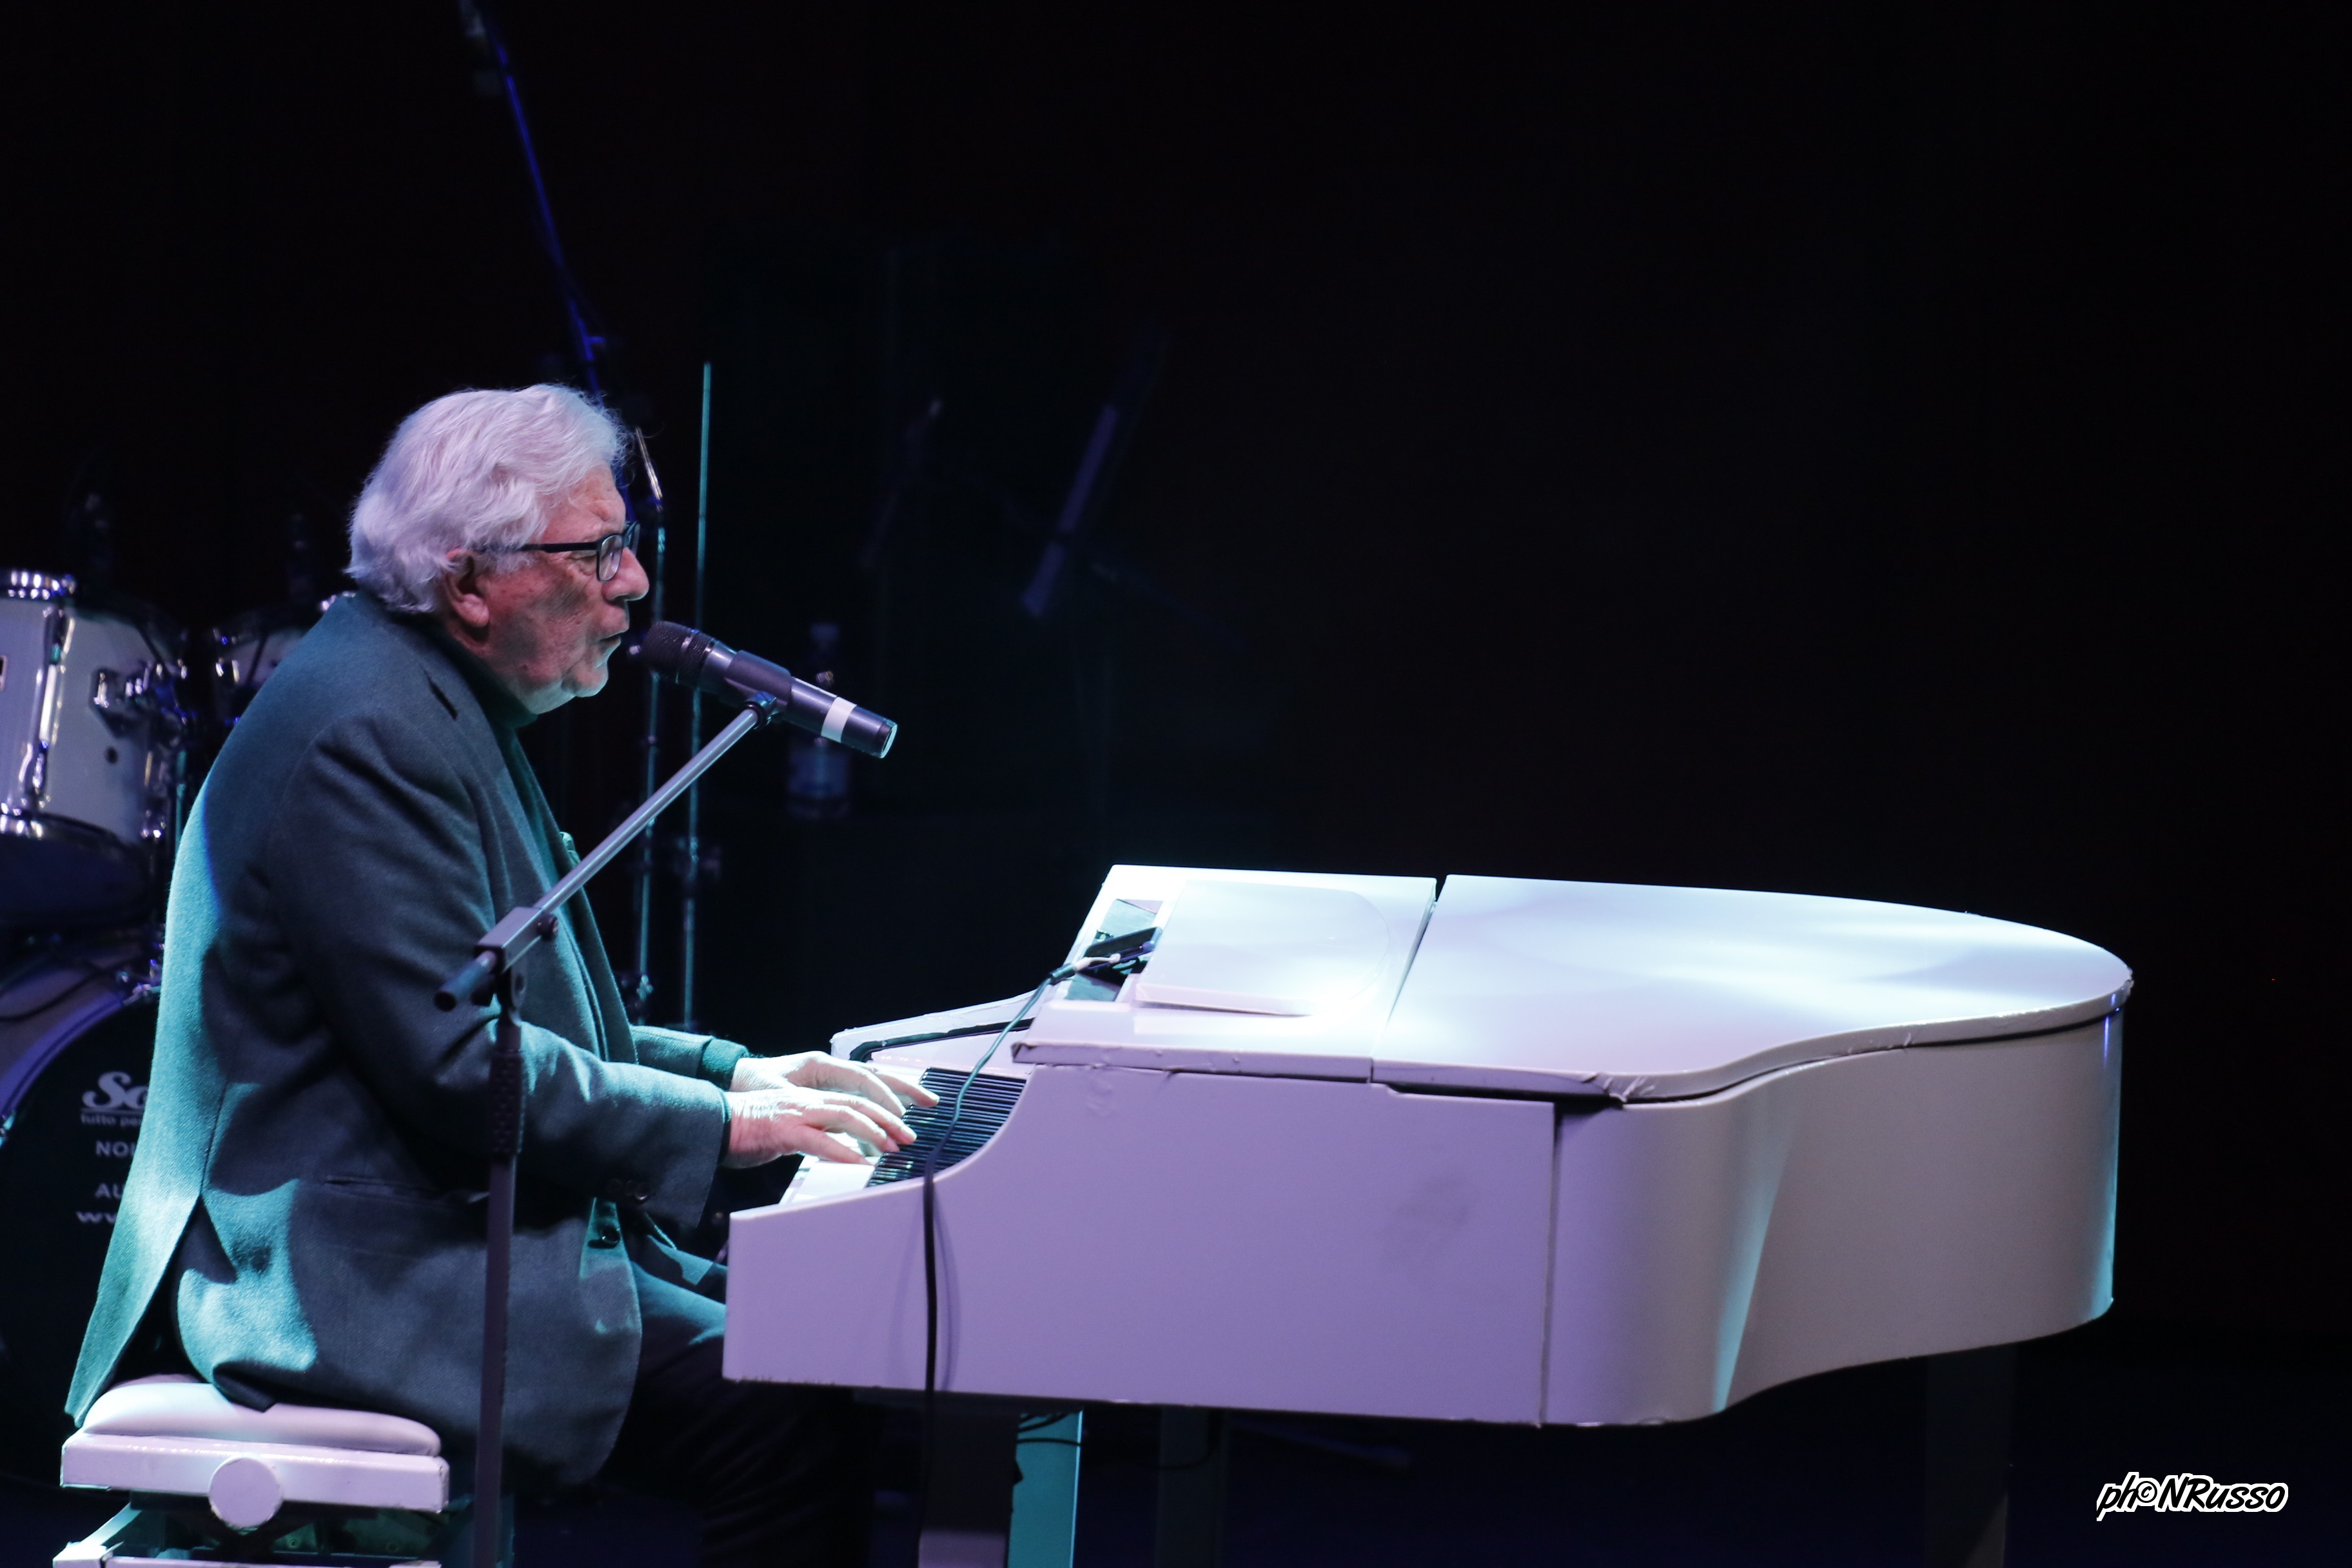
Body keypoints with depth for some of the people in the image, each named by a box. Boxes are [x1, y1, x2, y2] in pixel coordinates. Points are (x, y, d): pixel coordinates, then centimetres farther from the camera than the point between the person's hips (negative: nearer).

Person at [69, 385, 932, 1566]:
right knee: (787, 1421, -23)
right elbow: (455, 1069, -23)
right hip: (366, 1278, -11)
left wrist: (726, 1070, 11)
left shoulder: (444, 704, 18)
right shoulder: (367, 729, -18)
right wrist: (722, 1122, -16)